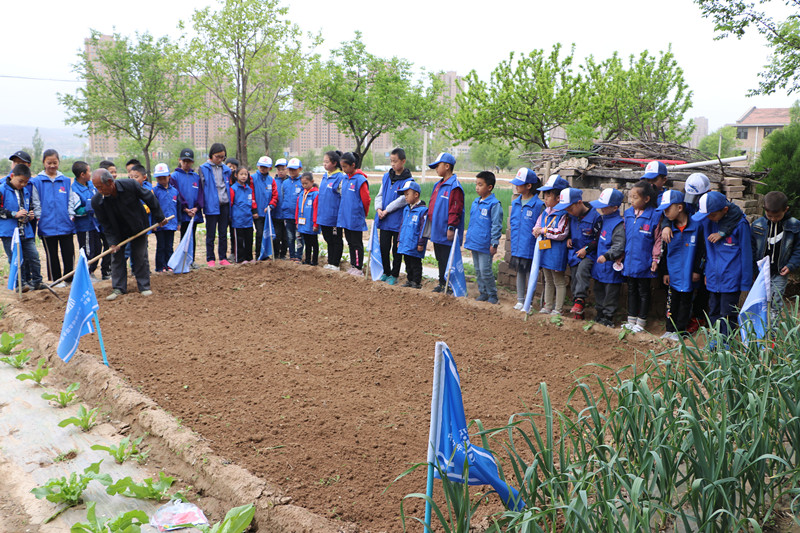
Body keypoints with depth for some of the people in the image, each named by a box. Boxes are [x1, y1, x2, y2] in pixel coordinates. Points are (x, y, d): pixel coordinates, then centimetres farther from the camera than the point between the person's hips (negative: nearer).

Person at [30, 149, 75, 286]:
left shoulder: (66, 181, 8)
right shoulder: (37, 182, 2)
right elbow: (36, 203, 2)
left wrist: (71, 215, 1)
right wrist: (39, 218, -5)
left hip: (65, 224, 1)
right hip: (47, 226, -1)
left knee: (69, 252, 4)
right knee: (51, 255, 6)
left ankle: (69, 277, 18)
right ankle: (56, 280, 16)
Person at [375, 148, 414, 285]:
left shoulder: (408, 180, -9)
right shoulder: (386, 177, 9)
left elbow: (403, 199, -16)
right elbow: (380, 195, 12)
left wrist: (387, 210, -16)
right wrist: (379, 208, -6)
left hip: (398, 221, -5)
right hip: (384, 221, 5)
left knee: (396, 249, 4)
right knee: (384, 247, 10)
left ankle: (394, 275, 15)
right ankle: (386, 272, 25)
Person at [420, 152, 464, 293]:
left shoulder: (454, 186, -14)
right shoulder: (438, 185, 15)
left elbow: (455, 209, -19)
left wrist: (451, 227, -21)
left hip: (446, 233, -9)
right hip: (436, 231, 9)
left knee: (447, 259, -3)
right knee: (440, 259, 15)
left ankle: (449, 285, 4)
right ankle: (442, 283, 24)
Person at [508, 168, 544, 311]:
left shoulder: (538, 205, -12)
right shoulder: (515, 203, 7)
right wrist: (513, 240, 14)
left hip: (530, 249, -6)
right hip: (517, 248, 6)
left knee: (531, 274, 4)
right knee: (519, 273, 15)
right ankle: (520, 300, 27)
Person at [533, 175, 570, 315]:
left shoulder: (563, 214, -14)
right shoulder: (545, 212, 10)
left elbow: (562, 233, -21)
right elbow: (537, 226, 16)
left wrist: (544, 231, -18)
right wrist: (536, 230, -8)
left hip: (557, 252, -8)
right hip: (545, 251, 8)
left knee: (559, 281, 3)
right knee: (548, 281, 17)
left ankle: (558, 309, 10)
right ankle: (547, 306, 27)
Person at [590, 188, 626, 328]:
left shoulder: (618, 224, -18)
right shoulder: (603, 218, 10)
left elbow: (619, 246, -23)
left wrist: (607, 255, -31)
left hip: (611, 267, -9)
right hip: (599, 265, 9)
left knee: (610, 292, 2)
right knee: (599, 290, 18)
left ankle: (608, 316, 12)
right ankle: (599, 314, 30)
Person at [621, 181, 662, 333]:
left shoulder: (655, 215, -12)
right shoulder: (628, 213, 4)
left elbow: (658, 239, -9)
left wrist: (655, 259, -9)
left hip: (644, 262, -5)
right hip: (629, 261, 5)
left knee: (643, 291, 8)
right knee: (631, 290, 16)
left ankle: (641, 322, 19)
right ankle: (631, 320, 27)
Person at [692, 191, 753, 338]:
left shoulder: (740, 223, -13)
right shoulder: (708, 221, 1)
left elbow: (746, 254, -7)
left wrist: (745, 283, -5)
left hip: (731, 279, -5)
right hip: (713, 279, 5)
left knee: (727, 316, 2)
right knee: (713, 314, 14)